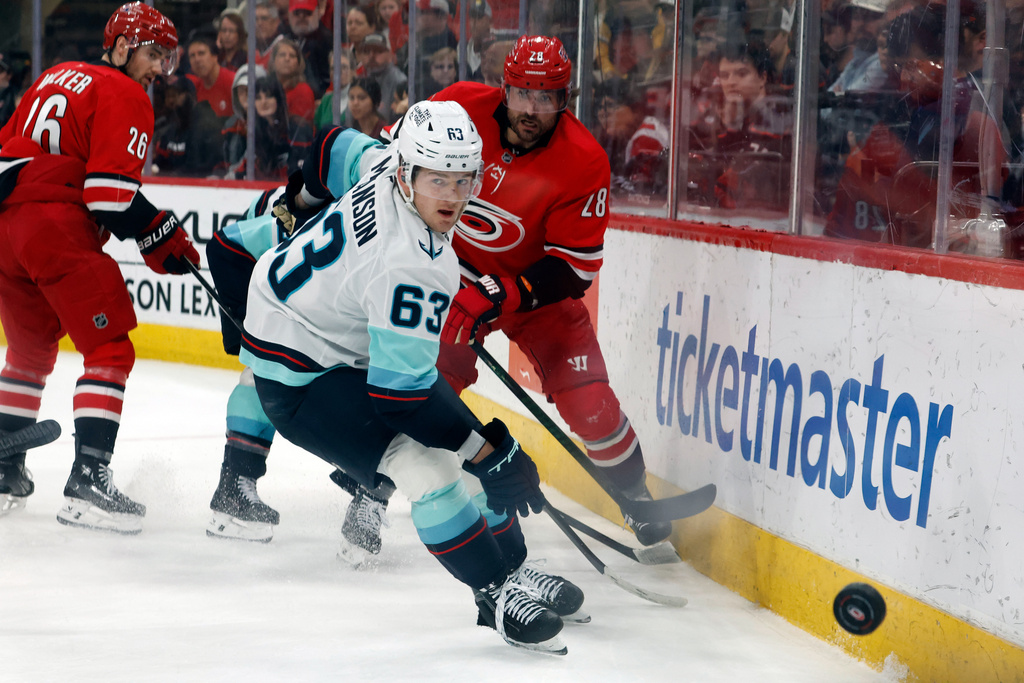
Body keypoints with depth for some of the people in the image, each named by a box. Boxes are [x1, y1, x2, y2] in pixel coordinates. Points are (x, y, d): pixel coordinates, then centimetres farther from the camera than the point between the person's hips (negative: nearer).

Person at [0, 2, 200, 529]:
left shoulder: (58, 77, 23)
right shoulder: (125, 96, -3)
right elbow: (110, 193, -13)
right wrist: (162, 236, -3)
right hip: (57, 228, -9)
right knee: (110, 349, -4)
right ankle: (87, 483, -14)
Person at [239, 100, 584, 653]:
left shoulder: (390, 164, -12)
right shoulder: (413, 267, -36)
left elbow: (336, 146, 12)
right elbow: (399, 396, -34)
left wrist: (303, 200, 32)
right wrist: (493, 454, -28)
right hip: (299, 375, -10)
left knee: (472, 442, 10)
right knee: (427, 467, -24)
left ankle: (512, 568, 24)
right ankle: (496, 593, -8)